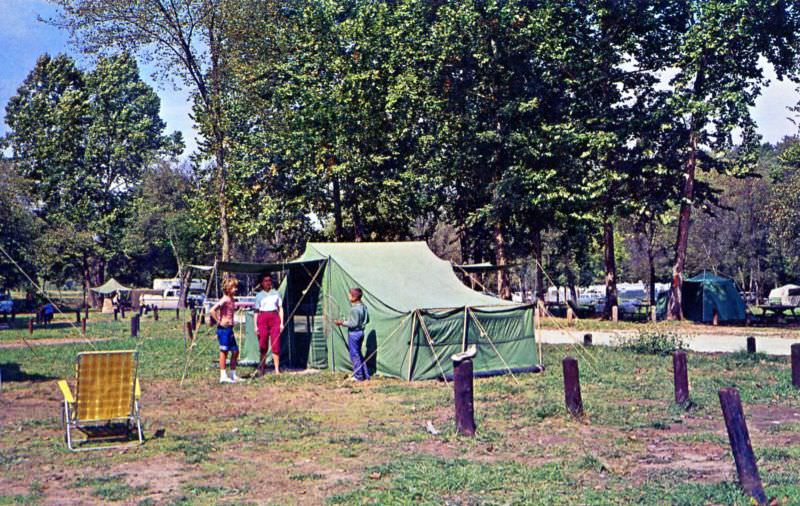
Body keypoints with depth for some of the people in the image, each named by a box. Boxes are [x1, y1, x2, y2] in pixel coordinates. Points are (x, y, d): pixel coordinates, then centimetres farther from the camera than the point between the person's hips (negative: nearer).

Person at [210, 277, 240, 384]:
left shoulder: (232, 300, 12)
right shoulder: (224, 300, -15)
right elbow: (212, 310, -24)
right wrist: (219, 321, -17)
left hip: (229, 328, 9)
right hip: (223, 328, -9)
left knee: (235, 351, 10)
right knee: (224, 351, -3)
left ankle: (233, 375, 18)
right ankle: (223, 376, 3)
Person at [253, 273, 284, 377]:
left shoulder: (276, 293, 11)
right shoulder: (259, 295, 9)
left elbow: (280, 309, 12)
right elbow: (256, 311, 9)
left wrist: (281, 323, 4)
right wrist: (256, 326, 1)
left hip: (274, 318, 0)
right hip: (263, 319, 0)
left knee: (276, 345, -4)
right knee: (263, 345, -1)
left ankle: (277, 369, -3)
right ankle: (262, 367, 8)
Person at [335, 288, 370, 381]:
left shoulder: (354, 309, -22)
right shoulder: (363, 307, 6)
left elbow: (354, 324, -22)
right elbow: (367, 320, 15)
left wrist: (342, 323, -16)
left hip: (354, 333, -9)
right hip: (361, 332, 9)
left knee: (354, 355, 2)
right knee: (359, 354, 19)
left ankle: (358, 376, 8)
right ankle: (366, 374, 22)